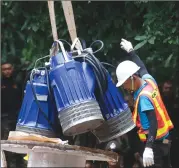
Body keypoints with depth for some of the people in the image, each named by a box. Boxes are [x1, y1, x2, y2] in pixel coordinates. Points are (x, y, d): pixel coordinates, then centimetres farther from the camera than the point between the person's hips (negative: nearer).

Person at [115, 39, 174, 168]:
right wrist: (130, 51, 40)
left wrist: (148, 148, -38)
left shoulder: (143, 97, -22)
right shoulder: (149, 80, 1)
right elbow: (142, 67, 24)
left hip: (155, 142, -10)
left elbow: (153, 123, -29)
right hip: (163, 138, 10)